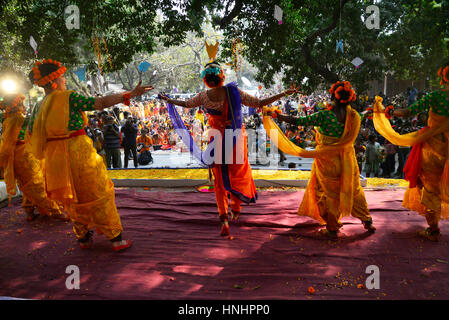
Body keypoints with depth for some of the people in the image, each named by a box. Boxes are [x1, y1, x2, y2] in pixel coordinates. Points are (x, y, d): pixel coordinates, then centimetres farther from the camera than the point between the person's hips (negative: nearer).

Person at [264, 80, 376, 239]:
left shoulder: (325, 115, -21)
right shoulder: (354, 116, -9)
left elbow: (297, 121, -20)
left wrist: (275, 115, -11)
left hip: (327, 160, -3)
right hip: (347, 160, 4)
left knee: (329, 192, 12)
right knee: (353, 189, 21)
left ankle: (332, 228, 22)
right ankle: (367, 221, 32)